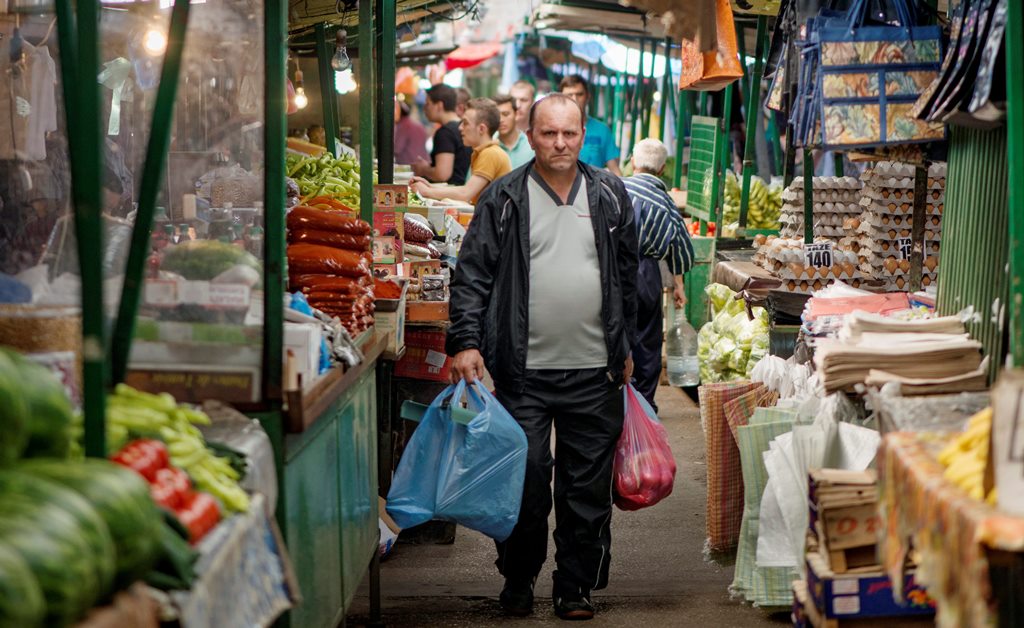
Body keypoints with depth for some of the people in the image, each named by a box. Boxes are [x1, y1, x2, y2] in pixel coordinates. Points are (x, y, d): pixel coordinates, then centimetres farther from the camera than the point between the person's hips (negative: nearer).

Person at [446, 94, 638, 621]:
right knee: (524, 481, 0)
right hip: (524, 373, -2)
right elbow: (472, 275, 0)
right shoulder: (504, 200, 2)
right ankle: (517, 581, 17)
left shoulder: (609, 196, 9)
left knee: (587, 487, 5)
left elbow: (627, 276, 17)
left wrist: (624, 348, 17)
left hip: (594, 371, 2)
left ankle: (575, 586, 16)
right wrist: (466, 342, -11)